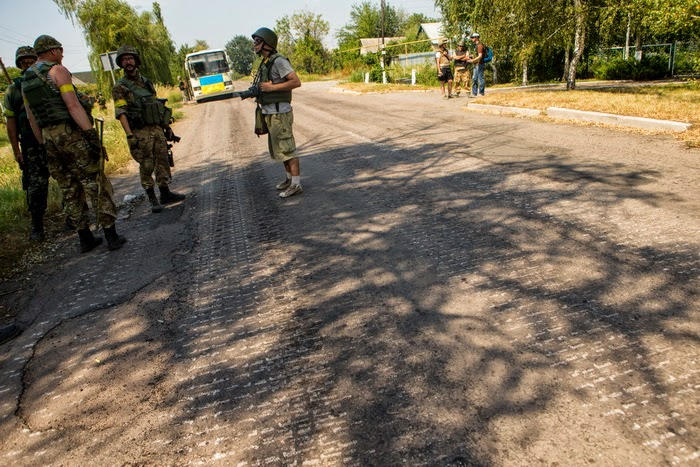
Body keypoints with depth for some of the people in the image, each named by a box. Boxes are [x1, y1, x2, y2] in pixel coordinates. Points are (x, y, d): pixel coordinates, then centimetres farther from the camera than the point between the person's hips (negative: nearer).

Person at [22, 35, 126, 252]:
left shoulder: (26, 79, 17)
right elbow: (73, 105, -17)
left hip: (49, 137, 7)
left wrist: (43, 145, 20)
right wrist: (92, 135, -20)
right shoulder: (57, 70, -6)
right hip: (71, 134, -7)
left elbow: (31, 118, 16)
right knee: (96, 184, -2)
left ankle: (85, 238, 15)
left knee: (70, 190, 11)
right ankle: (111, 236, -3)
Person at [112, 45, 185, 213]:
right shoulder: (119, 87, -1)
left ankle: (165, 194, 17)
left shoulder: (147, 81, 17)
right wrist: (129, 135, -23)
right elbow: (121, 112, -11)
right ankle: (152, 199, 4)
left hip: (157, 129, 5)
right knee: (146, 166, -4)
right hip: (140, 133, -5)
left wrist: (167, 126, 18)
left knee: (163, 161, 7)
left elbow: (158, 105, 21)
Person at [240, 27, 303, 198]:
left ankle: (296, 184, -2)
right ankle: (289, 178, 27)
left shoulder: (279, 61, -13)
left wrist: (272, 87, -21)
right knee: (278, 148, 16)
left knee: (286, 148, -7)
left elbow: (296, 82, -20)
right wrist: (252, 93, 4)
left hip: (279, 112, -10)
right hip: (269, 113, 10)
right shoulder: (265, 64, 16)